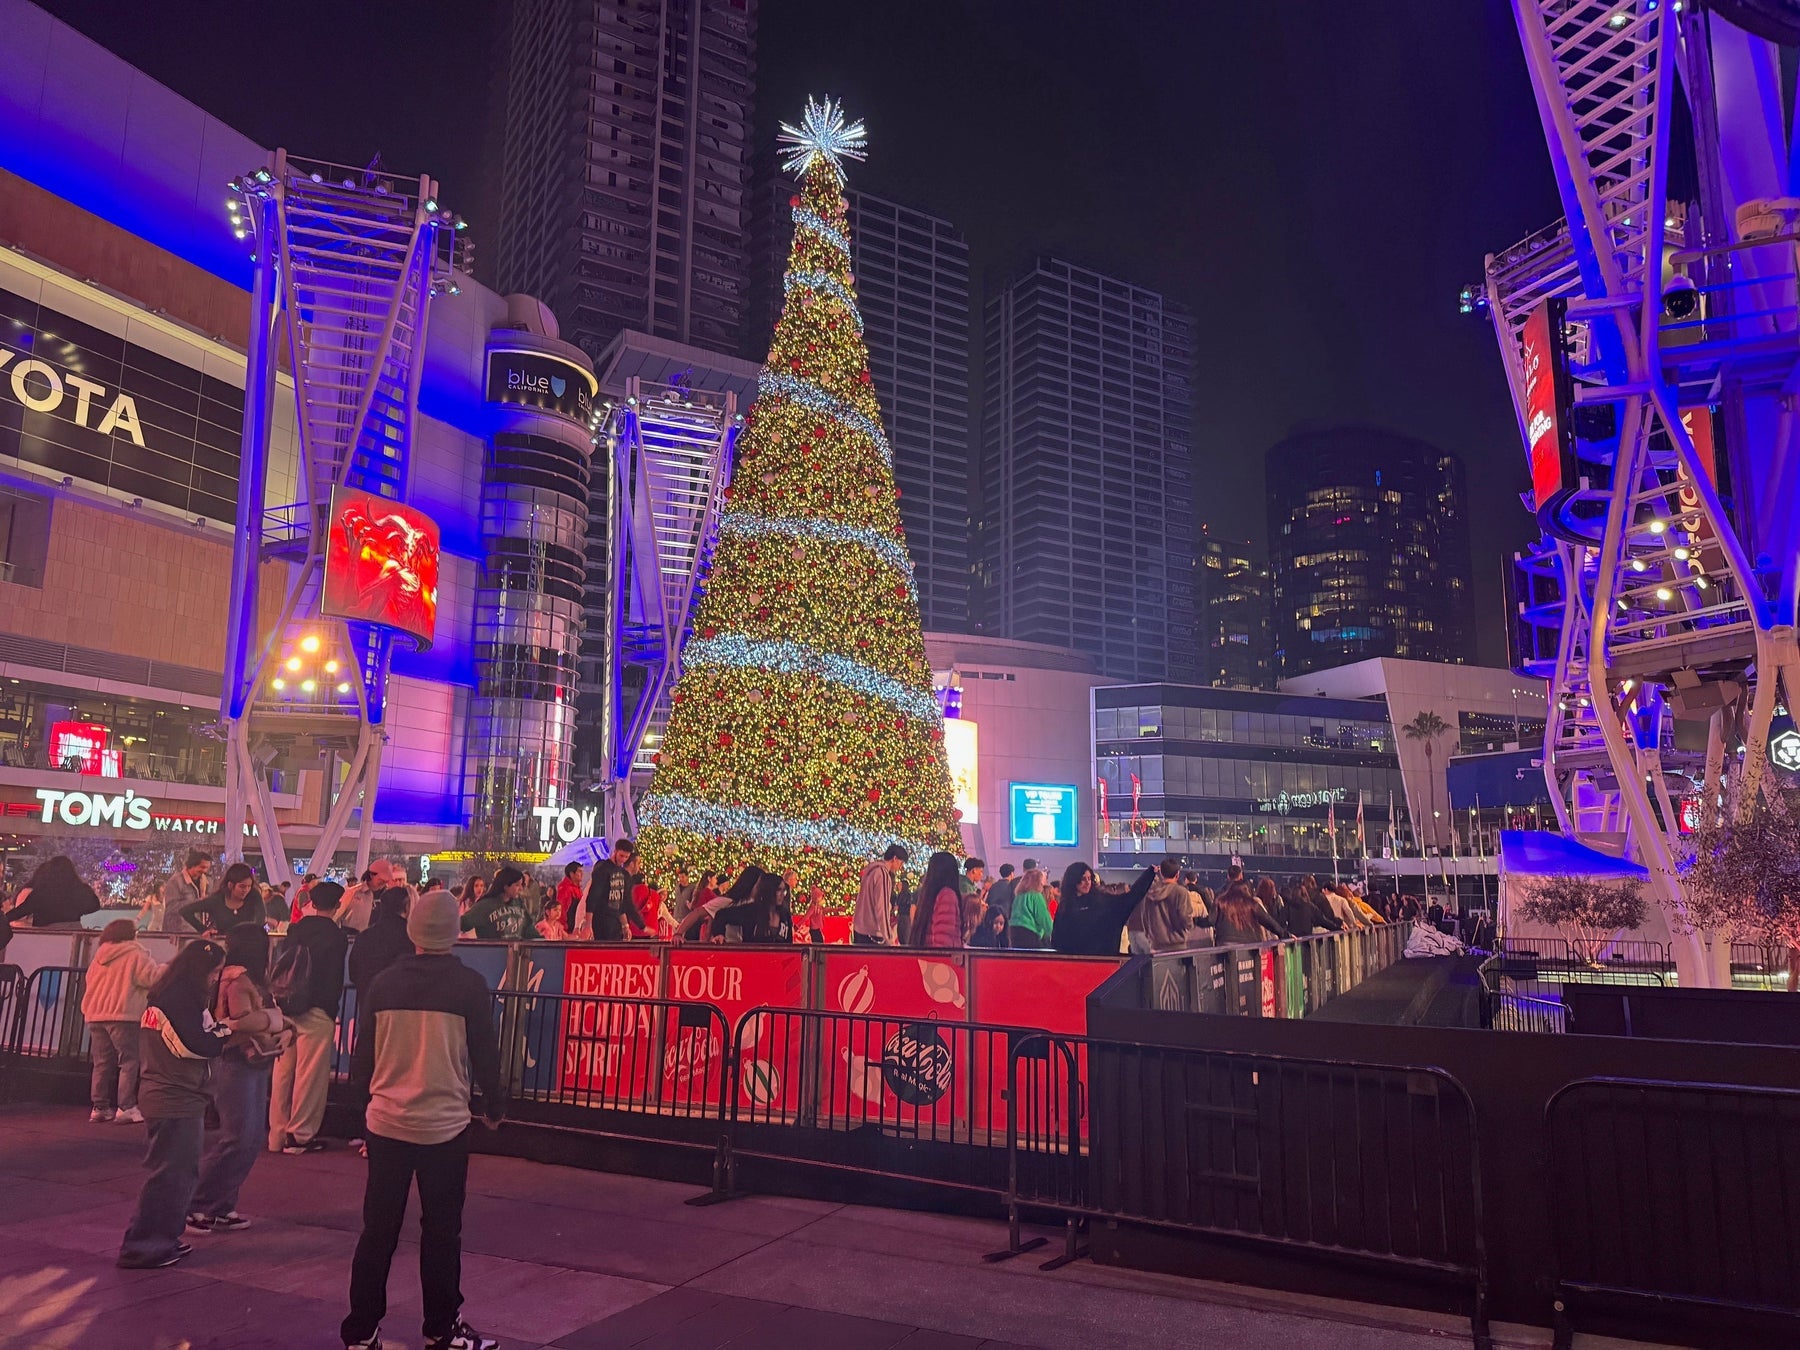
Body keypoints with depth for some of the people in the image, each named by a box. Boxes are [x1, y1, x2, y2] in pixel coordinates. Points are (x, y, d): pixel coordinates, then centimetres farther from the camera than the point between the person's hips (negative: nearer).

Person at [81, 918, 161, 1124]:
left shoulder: (99, 957, 15)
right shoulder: (134, 955, -7)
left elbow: (90, 983, 22)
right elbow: (153, 976, -12)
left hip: (95, 1016, 7)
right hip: (123, 1016, -7)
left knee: (102, 1063, 12)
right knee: (129, 1061, -3)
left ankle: (99, 1107, 14)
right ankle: (126, 1107, -8)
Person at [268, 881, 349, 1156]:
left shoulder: (295, 930, 9)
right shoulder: (335, 936, -7)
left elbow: (279, 970, 13)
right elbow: (335, 979, -5)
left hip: (286, 1008, 6)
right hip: (316, 1010, -6)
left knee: (282, 1072, 12)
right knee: (310, 1075, 1)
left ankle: (277, 1135, 20)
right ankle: (300, 1135, 4)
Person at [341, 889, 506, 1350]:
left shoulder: (384, 983, 0)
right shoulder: (469, 986, -10)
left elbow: (364, 1050, 8)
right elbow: (484, 1053, -4)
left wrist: (363, 1095, 23)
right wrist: (494, 1107, 10)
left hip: (386, 1122, 3)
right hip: (444, 1125, -3)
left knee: (378, 1230, 12)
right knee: (441, 1233, 8)